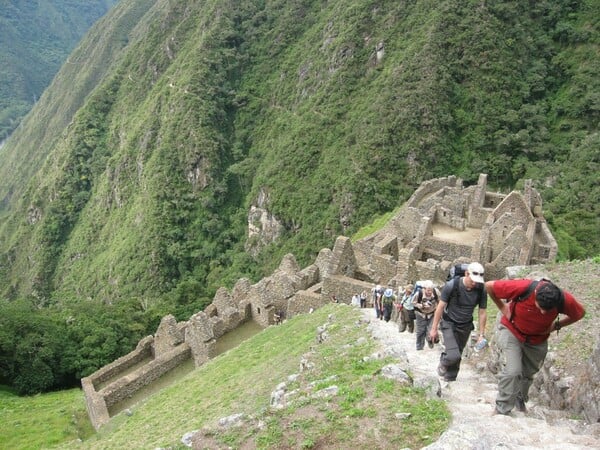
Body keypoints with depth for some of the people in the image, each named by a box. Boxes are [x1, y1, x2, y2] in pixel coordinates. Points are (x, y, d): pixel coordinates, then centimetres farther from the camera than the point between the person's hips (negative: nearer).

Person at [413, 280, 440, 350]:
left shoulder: (436, 292, -23)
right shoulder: (418, 294, -29)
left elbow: (439, 302, -3)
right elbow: (413, 302, -13)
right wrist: (422, 306, -27)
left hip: (432, 314, 1)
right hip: (421, 314, -1)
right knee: (420, 331, 10)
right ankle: (419, 347, 29)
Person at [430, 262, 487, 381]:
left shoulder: (481, 290, -13)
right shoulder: (452, 285, -21)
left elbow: (482, 313, -1)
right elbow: (440, 307, -12)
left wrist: (481, 334, 0)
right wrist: (434, 328, -9)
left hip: (465, 326, 3)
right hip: (449, 323, -3)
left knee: (457, 357, 9)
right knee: (453, 355, -18)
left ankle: (449, 380, 29)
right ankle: (443, 362, 15)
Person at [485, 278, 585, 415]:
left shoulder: (565, 300, -28)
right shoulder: (522, 288, -37)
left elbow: (580, 313, -3)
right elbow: (489, 286, -23)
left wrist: (556, 325, -10)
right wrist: (502, 307, -15)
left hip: (537, 340, 3)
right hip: (511, 331, -3)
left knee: (528, 374, 17)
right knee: (512, 371, -17)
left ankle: (520, 403, 44)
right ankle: (501, 411, -1)